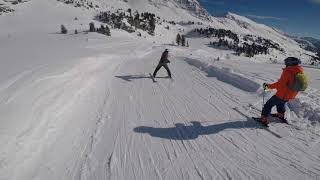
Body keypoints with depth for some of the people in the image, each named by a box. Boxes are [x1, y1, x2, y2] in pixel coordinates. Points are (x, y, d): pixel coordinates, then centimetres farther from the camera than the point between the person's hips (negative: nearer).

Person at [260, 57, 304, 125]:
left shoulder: (288, 72, -24)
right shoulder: (300, 72, 0)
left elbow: (280, 84, -27)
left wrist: (268, 86, -19)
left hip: (282, 95, -8)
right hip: (291, 96, 8)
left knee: (269, 104, 4)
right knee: (281, 103, 34)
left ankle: (264, 119, 6)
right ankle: (281, 115, 53)